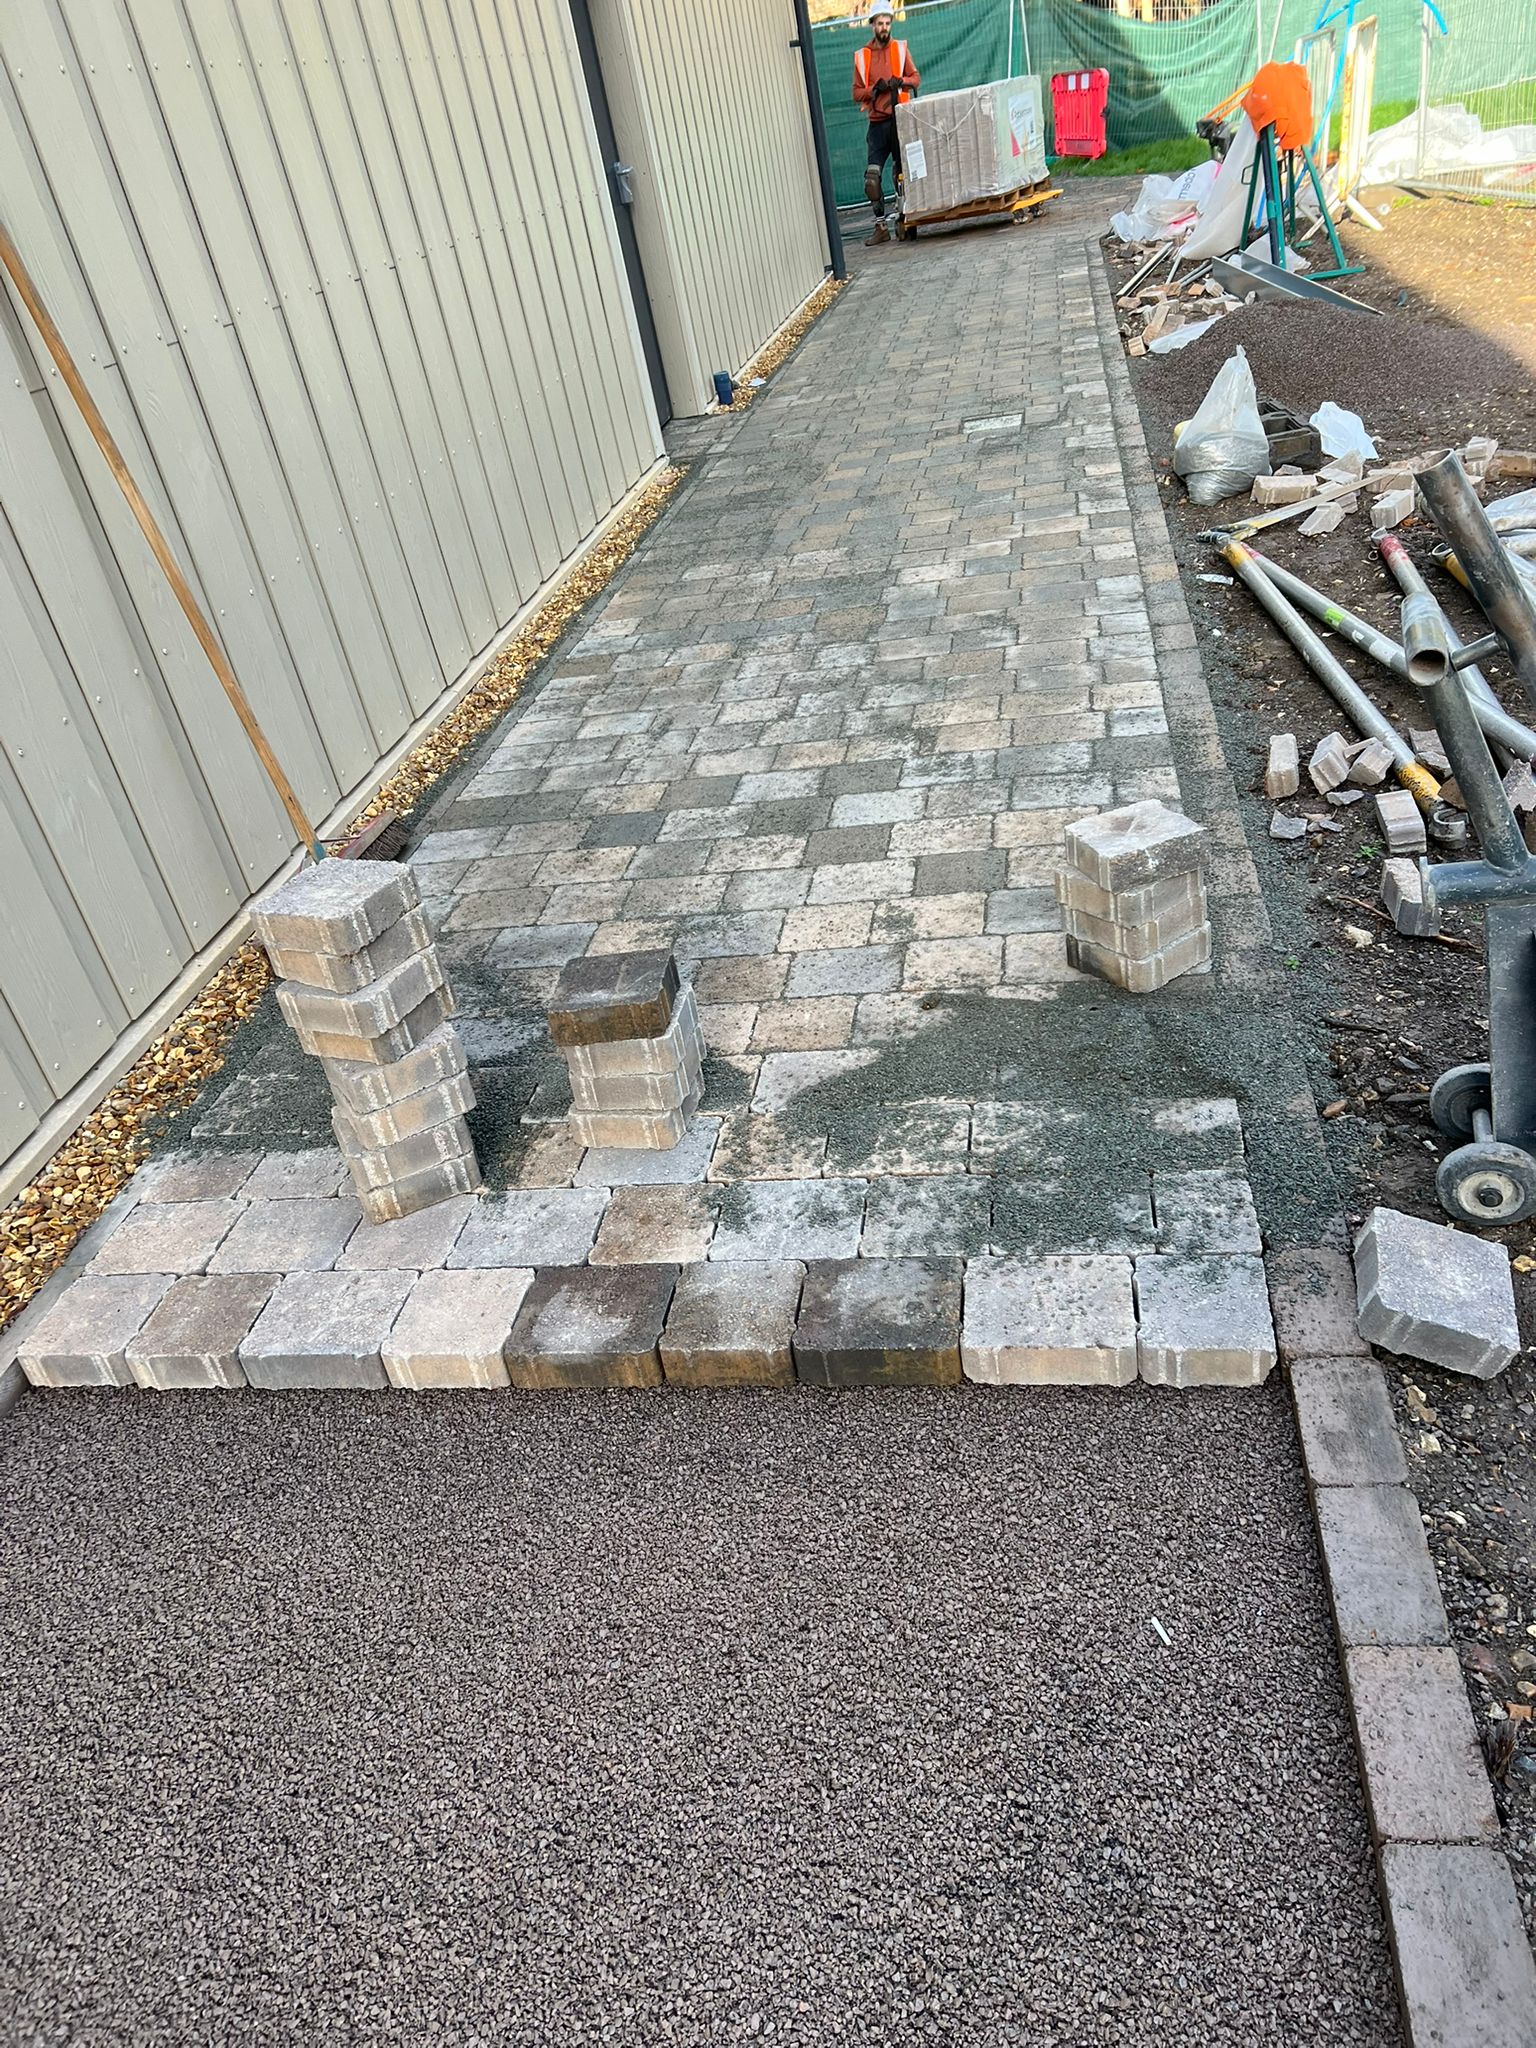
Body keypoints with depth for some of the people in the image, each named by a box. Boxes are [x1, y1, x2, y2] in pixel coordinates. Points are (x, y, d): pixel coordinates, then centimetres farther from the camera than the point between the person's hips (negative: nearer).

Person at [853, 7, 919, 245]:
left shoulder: (900, 48, 10)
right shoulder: (861, 56, 8)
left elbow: (916, 78, 8)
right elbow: (856, 92, 6)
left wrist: (901, 82, -12)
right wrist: (875, 89, -12)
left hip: (900, 118, 0)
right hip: (877, 123, 0)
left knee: (903, 172, 3)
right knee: (872, 177, -10)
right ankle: (880, 226, -5)